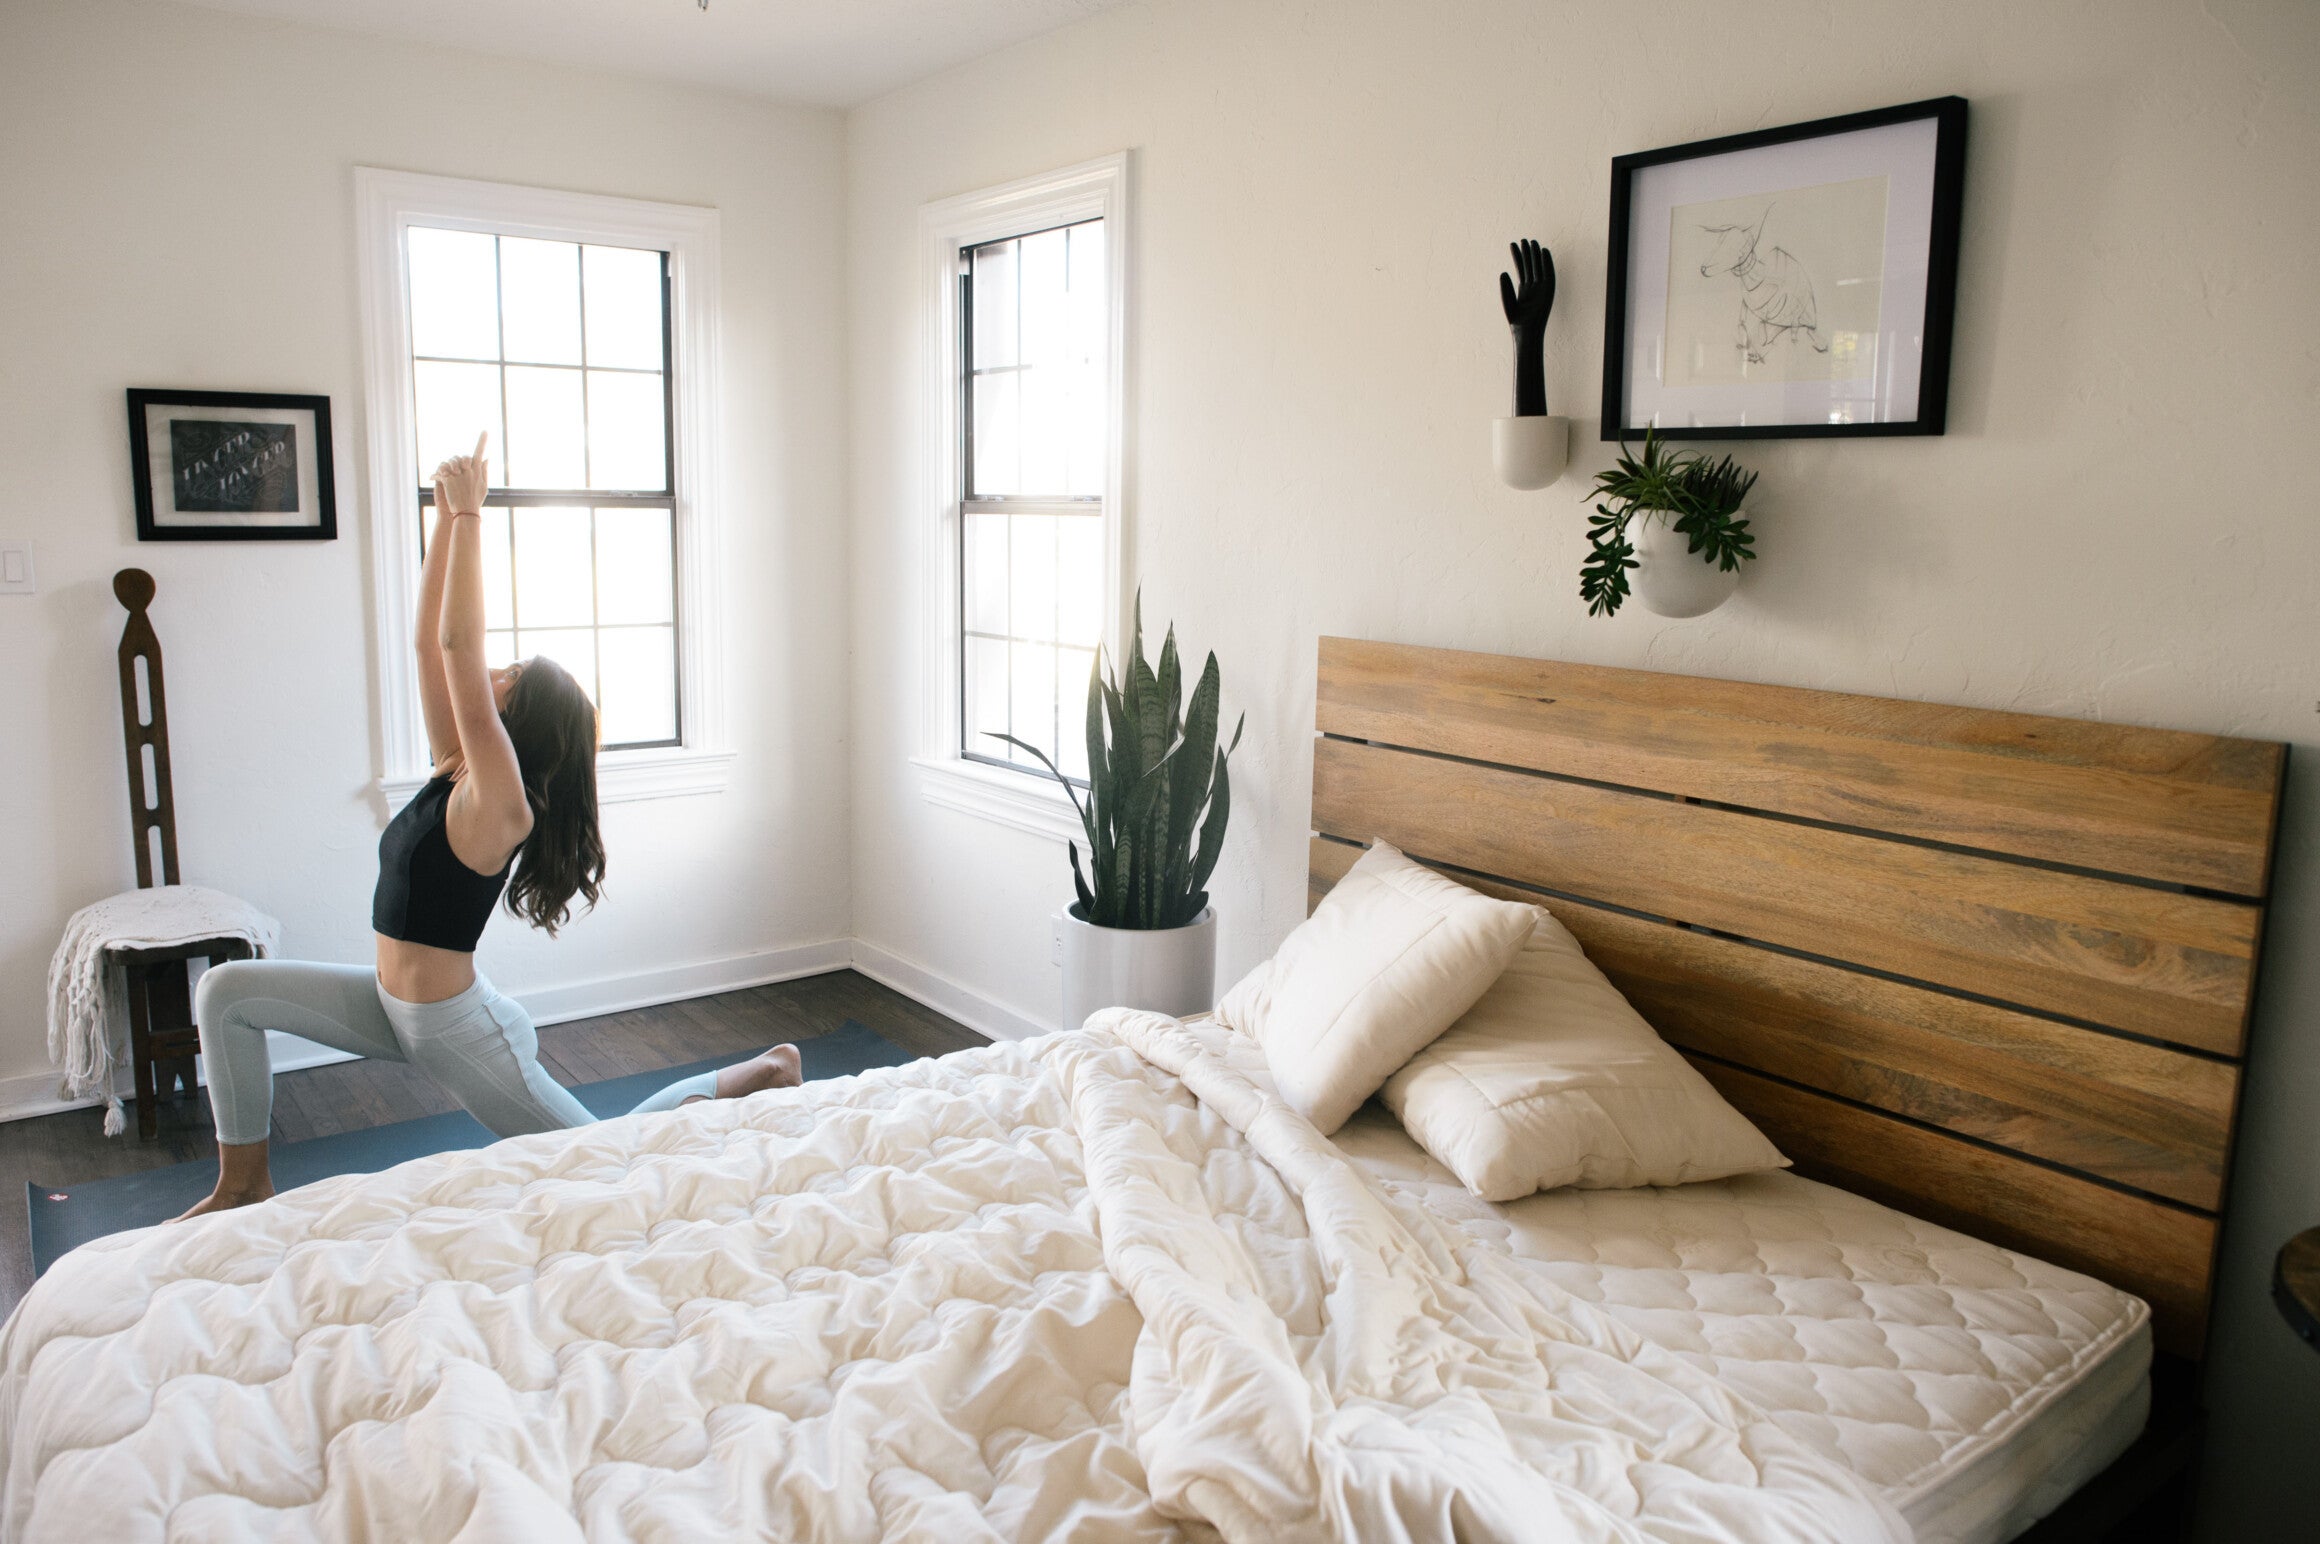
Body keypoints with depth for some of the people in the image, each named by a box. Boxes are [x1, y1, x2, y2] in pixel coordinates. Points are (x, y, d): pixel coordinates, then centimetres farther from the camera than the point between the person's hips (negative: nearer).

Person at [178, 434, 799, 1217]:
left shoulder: (499, 803, -25)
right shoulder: (455, 773, -3)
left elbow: (459, 646, -33)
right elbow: (433, 642, -6)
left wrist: (470, 514, -33)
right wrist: (446, 515, -9)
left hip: (457, 1033, -8)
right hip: (395, 1005, 8)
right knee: (226, 989, 5)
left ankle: (759, 1074, 17)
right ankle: (244, 1181, 16)